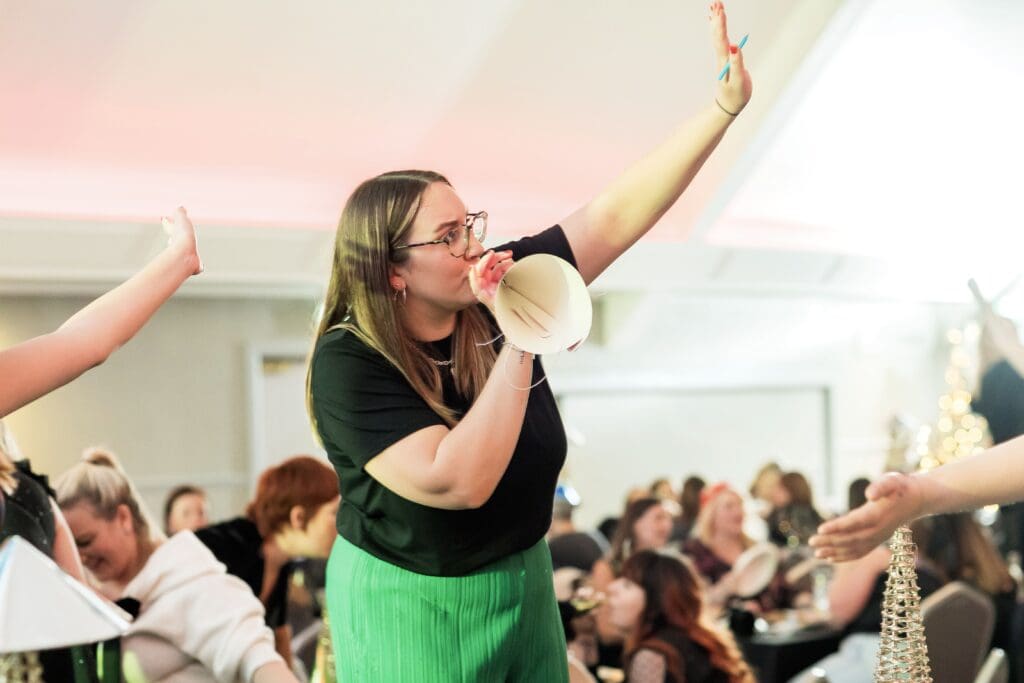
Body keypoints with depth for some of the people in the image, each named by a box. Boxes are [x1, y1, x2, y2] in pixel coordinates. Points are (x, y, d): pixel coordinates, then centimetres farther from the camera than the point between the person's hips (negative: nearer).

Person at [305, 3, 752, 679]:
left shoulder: (501, 291, -9)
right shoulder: (348, 363, -24)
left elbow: (617, 214, -11)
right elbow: (457, 483, -34)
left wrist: (725, 106, -18)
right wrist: (520, 341, -33)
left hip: (526, 583, 6)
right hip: (412, 606, -5)